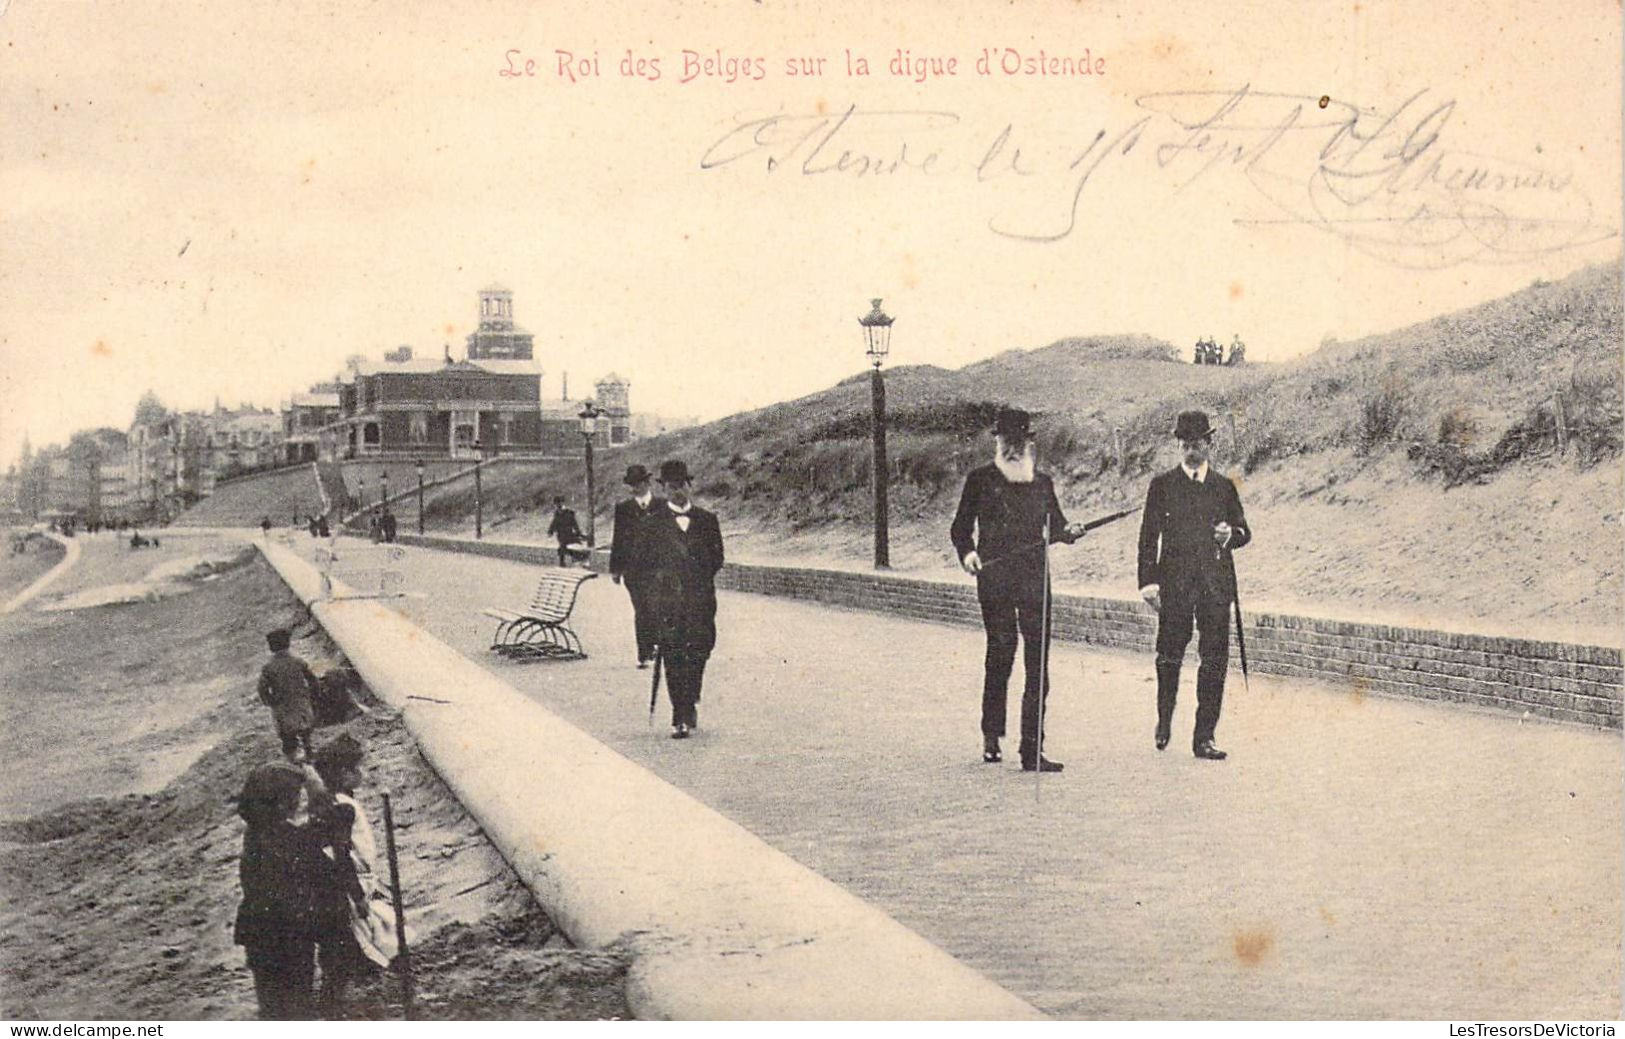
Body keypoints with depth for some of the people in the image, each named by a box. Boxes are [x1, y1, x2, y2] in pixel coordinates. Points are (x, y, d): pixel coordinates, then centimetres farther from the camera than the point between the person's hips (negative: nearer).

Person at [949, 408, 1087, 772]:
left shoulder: (1042, 482, 14)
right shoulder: (980, 479, 6)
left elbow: (1055, 525, 18)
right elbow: (961, 527, 8)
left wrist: (1069, 531, -4)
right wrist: (967, 552, -11)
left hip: (1034, 579, 2)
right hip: (994, 580, -2)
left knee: (1037, 663, -4)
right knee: (1000, 655, 4)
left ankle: (1033, 749, -3)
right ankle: (991, 738, 22)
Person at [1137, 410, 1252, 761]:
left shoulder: (1224, 487, 14)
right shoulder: (1162, 485, 7)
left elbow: (1244, 531, 19)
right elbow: (1149, 536, 3)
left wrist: (1231, 534, -6)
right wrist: (1148, 582, -5)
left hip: (1216, 583, 2)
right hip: (1174, 581, -2)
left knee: (1215, 659, -1)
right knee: (1170, 655, 0)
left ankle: (1204, 737, 4)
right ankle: (1164, 718, 26)